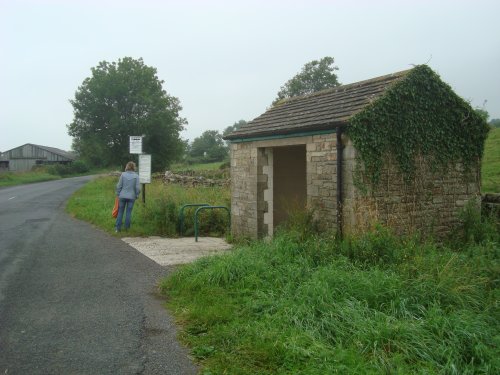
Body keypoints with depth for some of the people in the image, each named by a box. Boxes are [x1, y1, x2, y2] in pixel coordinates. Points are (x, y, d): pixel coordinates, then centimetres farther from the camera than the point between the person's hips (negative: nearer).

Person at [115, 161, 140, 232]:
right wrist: (137, 195, 7)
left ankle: (117, 227, 10)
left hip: (122, 196, 1)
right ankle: (127, 227, 11)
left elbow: (119, 186, -2)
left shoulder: (123, 174, -5)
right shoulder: (136, 176, -7)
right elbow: (138, 187, -7)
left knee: (120, 212, 9)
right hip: (131, 197, -1)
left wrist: (118, 194, 10)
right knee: (128, 212, 7)